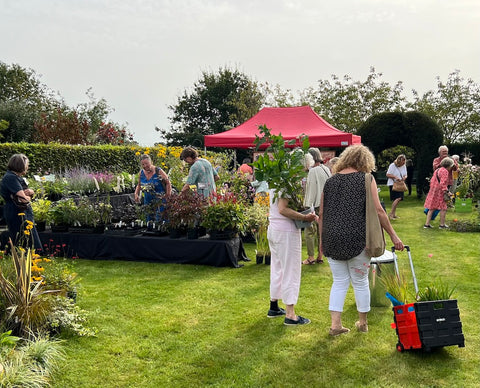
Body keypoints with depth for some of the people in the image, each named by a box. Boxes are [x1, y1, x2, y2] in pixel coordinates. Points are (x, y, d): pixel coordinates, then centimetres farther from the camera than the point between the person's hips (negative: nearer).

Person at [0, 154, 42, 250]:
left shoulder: (16, 177, 16)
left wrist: (29, 192, -8)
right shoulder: (10, 177, -16)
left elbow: (31, 193, 15)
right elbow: (23, 199, -22)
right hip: (18, 216, -10)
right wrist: (28, 196, 0)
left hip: (23, 213, 10)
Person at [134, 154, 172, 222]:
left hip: (160, 200, -6)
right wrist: (136, 194, 1)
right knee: (149, 220, 11)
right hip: (147, 200, 6)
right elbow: (139, 185, 17)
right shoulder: (141, 173, 3)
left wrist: (168, 195, -13)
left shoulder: (158, 171, -13)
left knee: (159, 221, -11)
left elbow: (168, 183, -6)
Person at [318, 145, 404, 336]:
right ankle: (363, 322, 27)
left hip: (332, 240, 3)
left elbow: (321, 215, 9)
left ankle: (335, 324, 12)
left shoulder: (330, 181, 9)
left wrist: (323, 240, 17)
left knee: (339, 282, 14)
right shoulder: (365, 178, -2)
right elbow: (378, 211, -8)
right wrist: (393, 235, -1)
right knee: (360, 282, 13)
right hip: (357, 239, -3)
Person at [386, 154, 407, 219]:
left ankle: (393, 214, 15)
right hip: (393, 184, -7)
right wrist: (395, 177, -22)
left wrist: (405, 177, -7)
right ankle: (391, 213, -14)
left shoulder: (404, 166, 11)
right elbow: (388, 175, -9)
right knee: (398, 198, -20)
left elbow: (405, 175, 17)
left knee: (396, 199, 6)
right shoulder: (392, 165, -9)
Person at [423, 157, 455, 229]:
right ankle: (442, 224, 7)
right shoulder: (445, 171, -12)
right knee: (443, 208, 2)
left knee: (431, 208, 11)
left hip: (433, 191, 9)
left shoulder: (437, 170, 16)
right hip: (439, 192, -9)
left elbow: (432, 181, 20)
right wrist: (447, 191, -23)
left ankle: (427, 224, 10)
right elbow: (443, 183, -22)